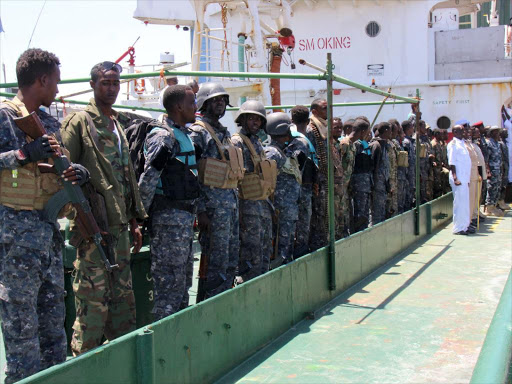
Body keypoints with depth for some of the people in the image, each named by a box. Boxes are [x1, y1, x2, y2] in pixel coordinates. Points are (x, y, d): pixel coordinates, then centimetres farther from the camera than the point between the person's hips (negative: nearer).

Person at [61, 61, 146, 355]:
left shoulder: (118, 125, 20)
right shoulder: (79, 122, -3)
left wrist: (134, 221, 18)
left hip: (119, 224, 7)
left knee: (123, 295, 12)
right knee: (93, 298, -5)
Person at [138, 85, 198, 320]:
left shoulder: (184, 134, 16)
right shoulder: (163, 136, -15)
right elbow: (148, 178, -19)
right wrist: (144, 213, -13)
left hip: (186, 214, 10)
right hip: (169, 217, -10)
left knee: (184, 275, 18)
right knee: (170, 279, -4)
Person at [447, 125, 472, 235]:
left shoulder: (462, 143, 17)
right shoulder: (453, 144, -9)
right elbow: (452, 162, -14)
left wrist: (467, 179, 17)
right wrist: (455, 178, -20)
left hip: (465, 179, 9)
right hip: (458, 179, -9)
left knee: (465, 203, 12)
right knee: (459, 203, -6)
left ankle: (464, 226, 20)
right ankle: (458, 228, 0)